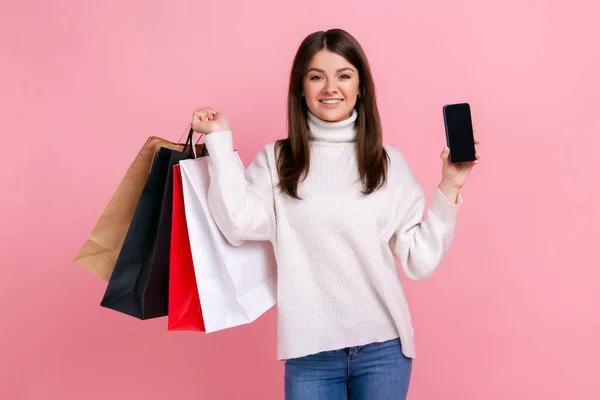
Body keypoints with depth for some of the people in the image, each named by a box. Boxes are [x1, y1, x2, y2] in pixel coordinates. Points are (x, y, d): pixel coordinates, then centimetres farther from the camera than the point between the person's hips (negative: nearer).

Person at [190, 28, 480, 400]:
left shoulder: (389, 162, 5)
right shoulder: (276, 160, 4)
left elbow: (421, 261, 2)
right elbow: (240, 225, -14)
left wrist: (449, 189, -5)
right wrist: (219, 139, -8)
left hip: (383, 346, 1)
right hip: (309, 351, -1)